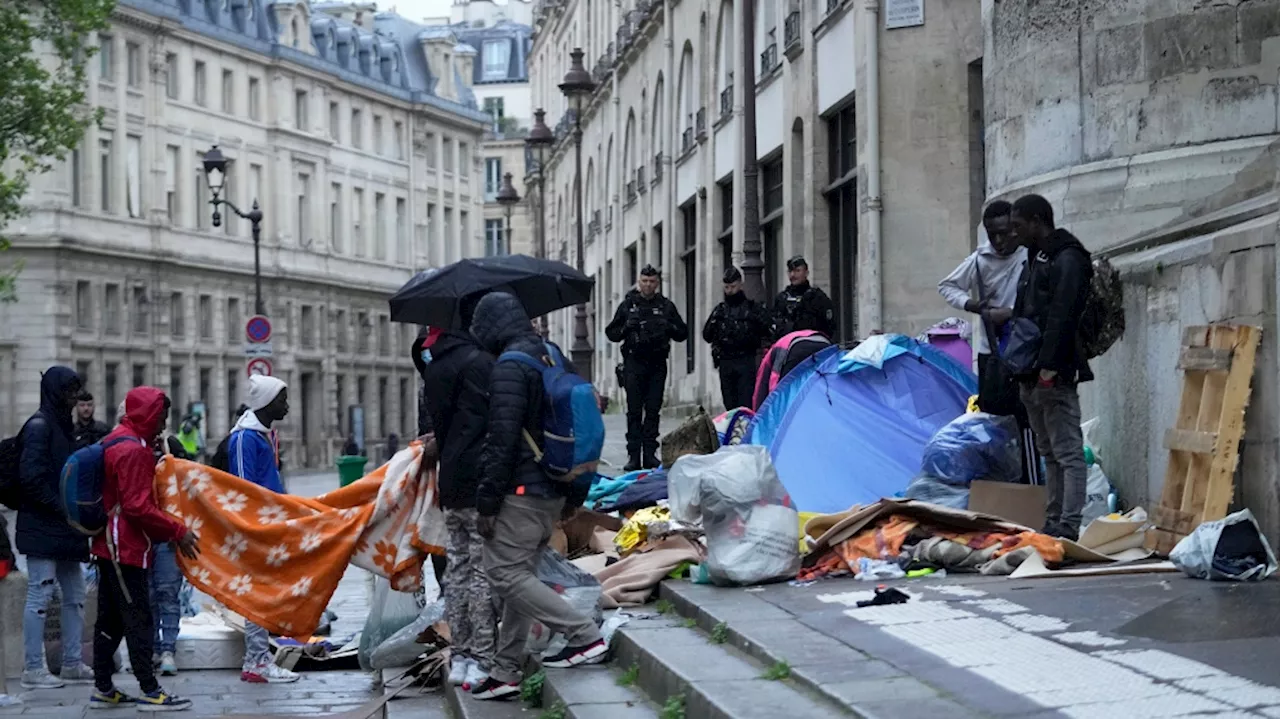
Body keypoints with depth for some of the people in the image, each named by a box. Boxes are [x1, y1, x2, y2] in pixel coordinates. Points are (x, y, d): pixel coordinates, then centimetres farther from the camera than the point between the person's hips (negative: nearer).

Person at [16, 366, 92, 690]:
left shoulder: (64, 425, 17)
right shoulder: (39, 425, -11)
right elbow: (31, 475, -19)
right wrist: (60, 506, -17)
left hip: (65, 529, 9)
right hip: (42, 527, -9)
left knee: (74, 596, 11)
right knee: (40, 594, -6)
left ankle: (73, 664, 17)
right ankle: (33, 669, -2)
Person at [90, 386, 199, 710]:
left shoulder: (117, 441, 14)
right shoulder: (133, 450, -18)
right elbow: (138, 506, -22)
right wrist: (178, 531, -18)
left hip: (112, 546, 10)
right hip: (127, 547, -10)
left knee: (110, 619, 13)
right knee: (139, 619, -6)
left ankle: (103, 689, 17)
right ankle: (150, 692, -3)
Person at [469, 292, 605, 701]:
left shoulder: (509, 367, -14)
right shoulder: (557, 359, 14)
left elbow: (501, 440, -19)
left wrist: (487, 501, -14)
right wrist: (576, 495, 23)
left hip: (522, 491, -9)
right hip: (554, 492, 10)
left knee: (505, 574, -6)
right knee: (519, 575, 13)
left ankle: (585, 636, -13)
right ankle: (506, 672, 16)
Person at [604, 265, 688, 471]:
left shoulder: (666, 306, 10)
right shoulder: (628, 305, 8)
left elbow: (683, 334, 10)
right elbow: (611, 333, 10)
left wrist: (669, 327, -10)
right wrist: (626, 327, -10)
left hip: (657, 363, 1)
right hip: (634, 363, -1)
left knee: (653, 411, 2)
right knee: (634, 411, -5)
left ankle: (650, 454, 6)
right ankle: (634, 456, -6)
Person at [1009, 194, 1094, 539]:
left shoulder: (1067, 261, -11)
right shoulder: (1037, 260, 19)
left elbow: (1060, 317, -20)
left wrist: (1048, 366, -24)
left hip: (1054, 376, -10)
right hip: (1033, 376, 10)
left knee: (1068, 453, -9)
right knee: (1049, 452, 13)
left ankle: (1068, 526, -13)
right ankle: (1053, 522, 18)